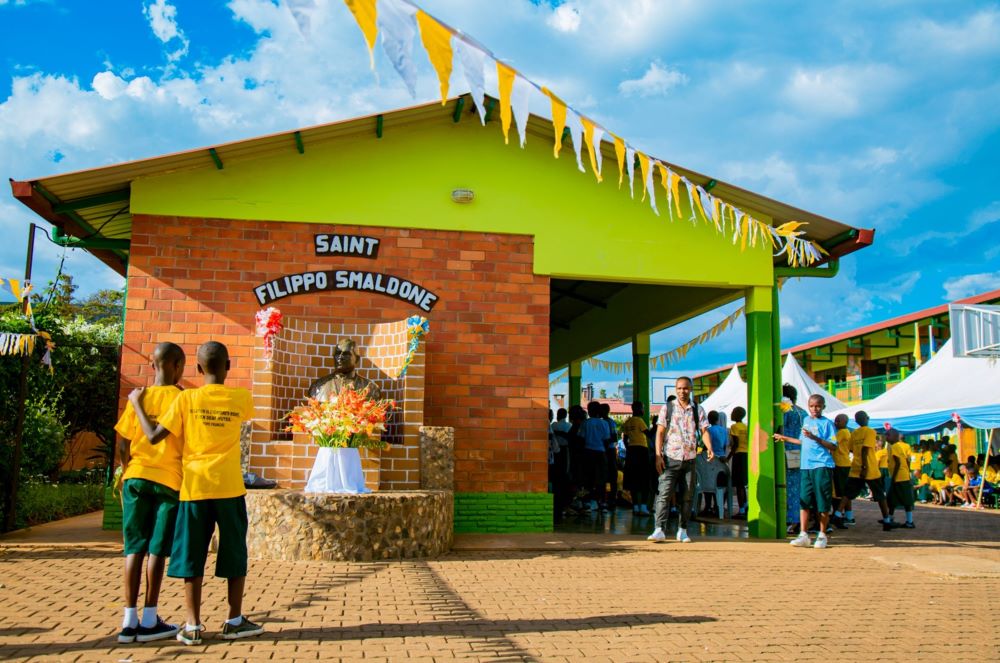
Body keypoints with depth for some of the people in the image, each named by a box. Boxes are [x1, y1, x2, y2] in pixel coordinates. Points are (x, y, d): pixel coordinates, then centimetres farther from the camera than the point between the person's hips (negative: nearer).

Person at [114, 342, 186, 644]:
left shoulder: (138, 397, 6)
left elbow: (123, 444, 6)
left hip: (136, 476, 3)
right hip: (169, 478, -3)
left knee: (135, 547, 6)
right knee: (157, 548, 1)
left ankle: (129, 620, 6)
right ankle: (149, 621, 5)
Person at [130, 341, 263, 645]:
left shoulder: (186, 399, -3)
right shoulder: (241, 399, 0)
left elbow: (154, 437, -2)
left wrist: (136, 403, 12)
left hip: (194, 486, 0)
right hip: (229, 487, 0)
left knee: (192, 556, 7)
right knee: (235, 554, 11)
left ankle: (192, 626, 9)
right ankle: (235, 621, 17)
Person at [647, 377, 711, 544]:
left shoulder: (698, 410, 8)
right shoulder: (667, 408, 4)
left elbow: (704, 430, 1)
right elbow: (660, 432, 2)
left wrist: (709, 448, -17)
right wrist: (658, 455, -7)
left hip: (690, 459, 2)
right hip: (670, 458, -2)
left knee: (687, 496, 6)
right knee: (664, 494, -10)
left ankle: (682, 530, 15)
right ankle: (659, 530, -13)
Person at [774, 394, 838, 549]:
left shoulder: (827, 423, -3)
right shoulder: (806, 420, 16)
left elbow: (833, 446, -11)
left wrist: (815, 437, -21)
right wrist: (784, 438, 32)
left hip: (822, 466, -5)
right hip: (805, 466, 5)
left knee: (823, 503, 1)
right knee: (804, 501, 1)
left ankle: (822, 535, 12)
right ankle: (803, 535, 2)